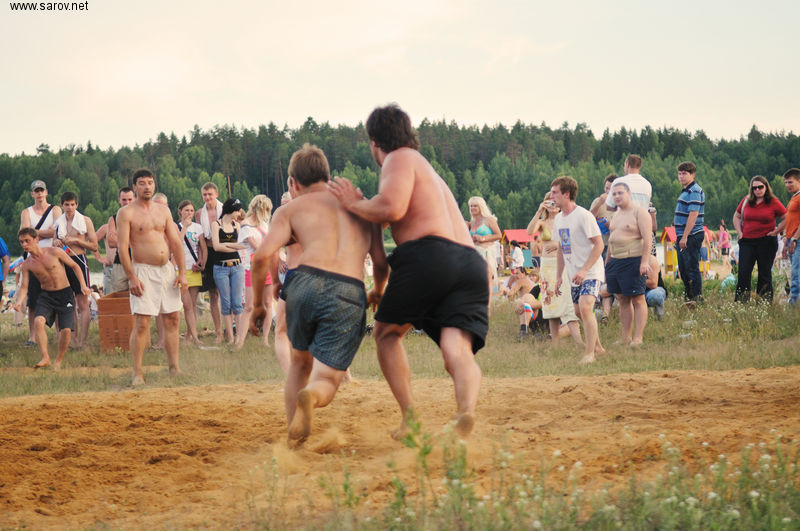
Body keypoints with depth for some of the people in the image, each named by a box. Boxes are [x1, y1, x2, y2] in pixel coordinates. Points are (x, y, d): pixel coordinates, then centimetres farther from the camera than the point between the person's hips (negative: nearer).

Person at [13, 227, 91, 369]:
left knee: (66, 330, -13)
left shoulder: (54, 252, -10)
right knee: (38, 321, -27)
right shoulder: (26, 265, -2)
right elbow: (24, 286, -2)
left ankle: (59, 361, 9)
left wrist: (83, 286, -8)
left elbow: (75, 266, 0)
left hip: (65, 295, -2)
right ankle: (45, 358, -24)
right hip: (46, 296, 2)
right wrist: (19, 301, -23)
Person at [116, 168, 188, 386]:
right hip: (143, 271, -6)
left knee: (172, 319, 6)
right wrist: (132, 278, -17)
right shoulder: (126, 213, -4)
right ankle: (137, 373, -8)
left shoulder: (163, 210, 12)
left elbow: (175, 242, 11)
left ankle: (174, 368, 13)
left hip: (167, 270, 6)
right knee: (141, 323, -10)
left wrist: (182, 272, 3)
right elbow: (122, 247, -10)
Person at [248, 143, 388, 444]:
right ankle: (310, 396, -31)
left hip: (307, 282, 0)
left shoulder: (291, 209, 19)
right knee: (326, 382, 5)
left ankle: (293, 438, 14)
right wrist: (378, 293, 43)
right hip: (349, 295, 0)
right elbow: (381, 263, 22)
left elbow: (263, 255, 3)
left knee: (300, 363, 27)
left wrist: (257, 304, 14)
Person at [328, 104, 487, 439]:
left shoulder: (400, 159, 8)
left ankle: (410, 416, 0)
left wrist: (353, 203, 6)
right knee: (457, 352, -10)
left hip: (429, 255, -6)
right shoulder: (430, 172, 36)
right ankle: (467, 411, -41)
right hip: (472, 260, 7)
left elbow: (392, 207, -10)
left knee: (387, 332, 16)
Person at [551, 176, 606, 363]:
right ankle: (598, 347, 29)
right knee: (579, 312, 13)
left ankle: (590, 353, -18)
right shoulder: (558, 219, 10)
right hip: (574, 275, 9)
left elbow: (599, 244, -17)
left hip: (590, 272, -9)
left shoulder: (583, 216, -15)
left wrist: (584, 270, -24)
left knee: (585, 307, -23)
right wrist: (559, 276, 18)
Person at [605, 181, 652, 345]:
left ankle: (638, 338, -7)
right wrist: (606, 263, 22)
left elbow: (647, 238, -13)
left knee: (637, 299, -6)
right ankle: (626, 338, 11)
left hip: (634, 261, -8)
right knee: (622, 300, 8)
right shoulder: (616, 215, 18)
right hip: (615, 261, 8)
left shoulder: (639, 212, -6)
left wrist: (645, 261, -21)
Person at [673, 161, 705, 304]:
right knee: (683, 269, 14)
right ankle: (689, 297, 21)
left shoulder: (694, 192, -15)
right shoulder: (686, 191, 17)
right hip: (683, 236, 10)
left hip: (692, 236, -10)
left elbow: (693, 215, -22)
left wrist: (684, 237, -25)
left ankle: (697, 297, -4)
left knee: (692, 268, -7)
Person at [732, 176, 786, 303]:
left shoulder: (773, 203, -2)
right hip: (747, 242, 2)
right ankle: (740, 303, 0)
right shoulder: (746, 201, 6)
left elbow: (786, 218, 1)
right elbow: (737, 216, 19)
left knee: (764, 273, 4)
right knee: (743, 272, -3)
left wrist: (775, 232, -5)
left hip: (767, 241, -2)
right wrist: (740, 232, 8)